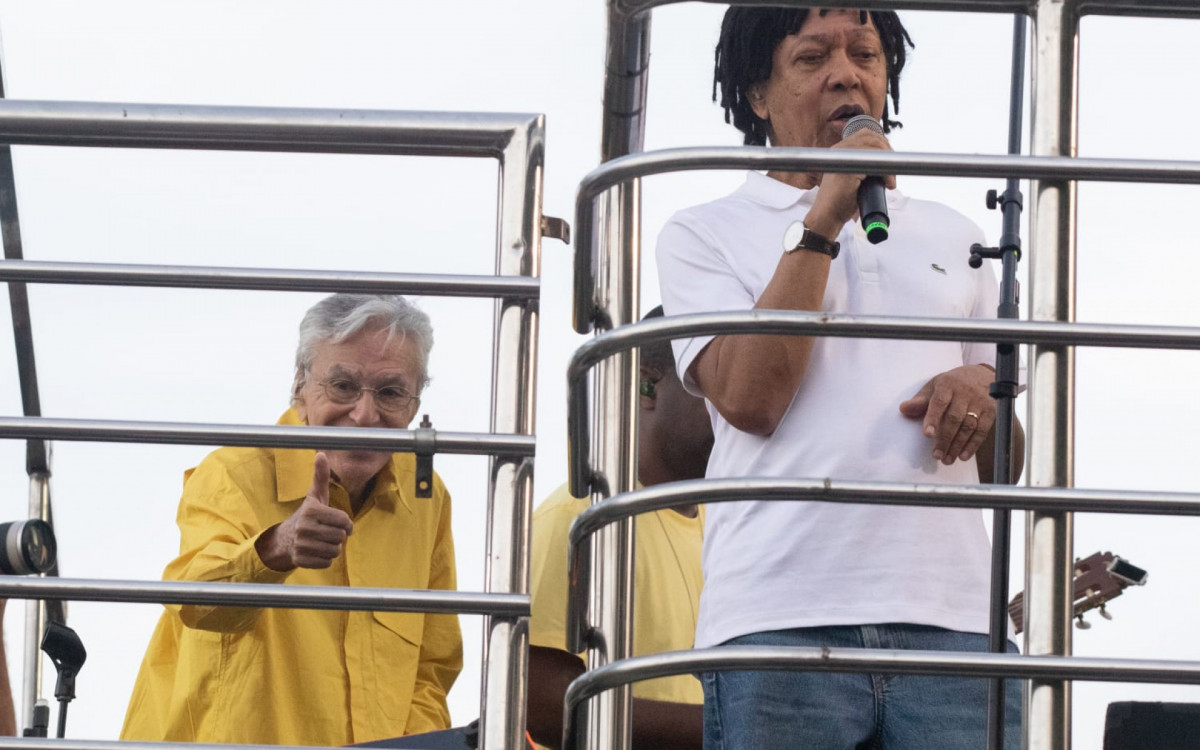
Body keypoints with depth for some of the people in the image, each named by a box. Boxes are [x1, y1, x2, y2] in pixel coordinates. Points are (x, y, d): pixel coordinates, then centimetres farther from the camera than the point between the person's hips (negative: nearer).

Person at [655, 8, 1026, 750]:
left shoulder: (953, 237, 23)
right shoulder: (704, 235, 13)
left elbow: (1010, 463, 24)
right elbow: (749, 398, -6)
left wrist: (983, 398, -1)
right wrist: (825, 219, -2)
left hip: (954, 620, 3)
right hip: (779, 621, -3)